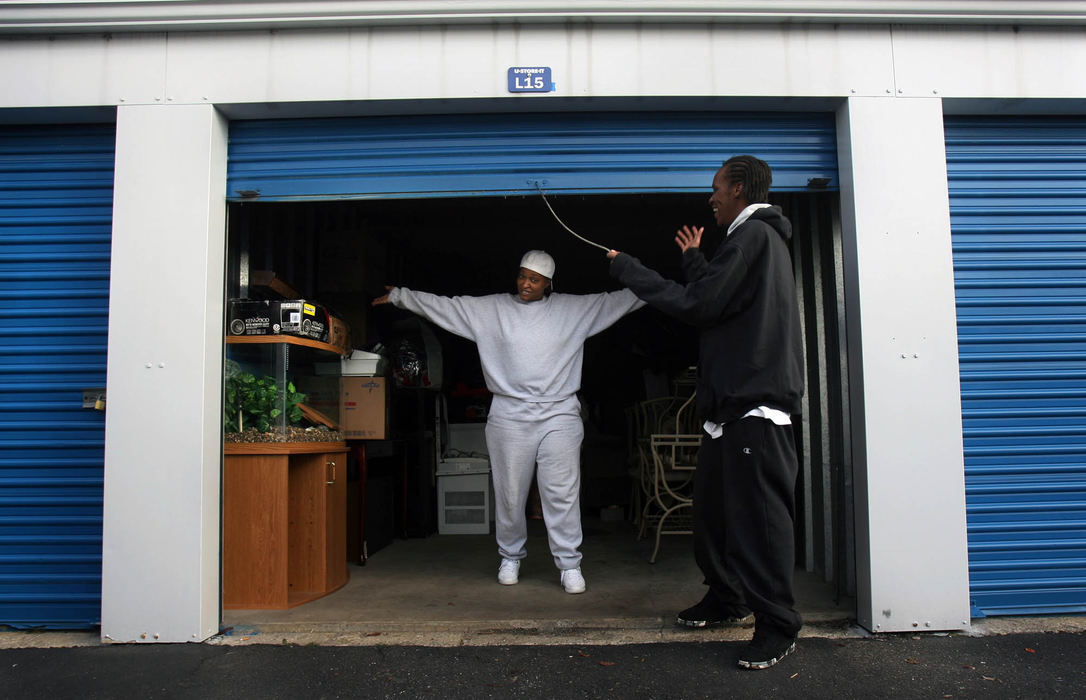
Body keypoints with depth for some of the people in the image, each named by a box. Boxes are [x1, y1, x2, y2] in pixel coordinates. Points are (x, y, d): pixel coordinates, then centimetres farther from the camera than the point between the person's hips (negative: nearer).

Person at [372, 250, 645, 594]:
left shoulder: (573, 308, 8)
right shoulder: (490, 308, 8)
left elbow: (617, 301, 11)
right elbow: (443, 305, 10)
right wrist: (400, 295, 10)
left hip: (559, 415, 0)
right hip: (510, 416, 1)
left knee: (563, 492, -2)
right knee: (509, 493, 6)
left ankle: (570, 564, 9)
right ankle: (510, 558, 25)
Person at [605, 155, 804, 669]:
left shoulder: (753, 234, -9)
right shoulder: (759, 237, 24)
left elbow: (697, 306, -14)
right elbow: (721, 301, 27)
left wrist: (628, 270, -5)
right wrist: (694, 260, 37)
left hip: (756, 403, -11)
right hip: (734, 401, 11)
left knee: (757, 516, -8)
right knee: (713, 507, 15)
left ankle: (777, 627, 1)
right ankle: (726, 600, 30)